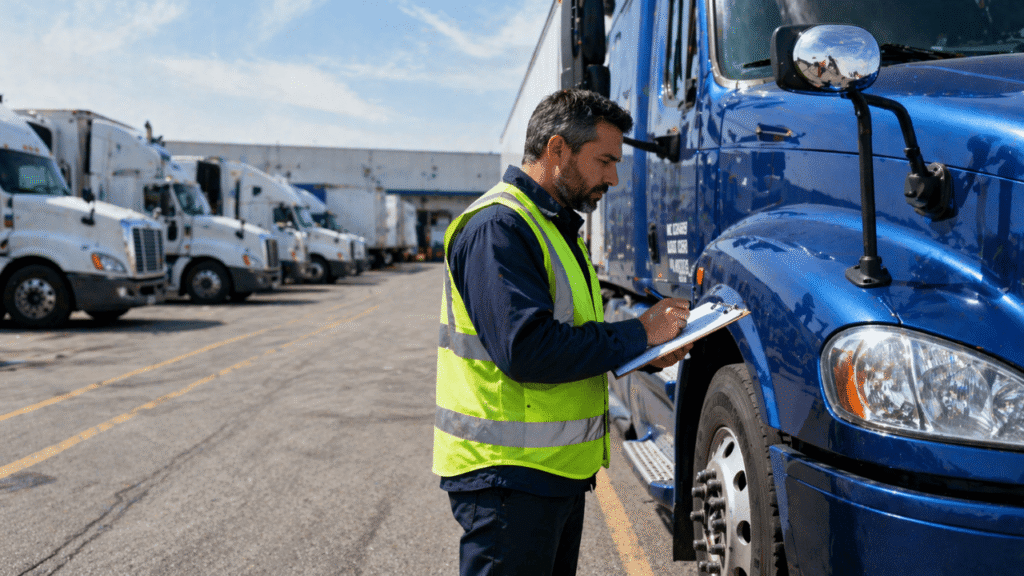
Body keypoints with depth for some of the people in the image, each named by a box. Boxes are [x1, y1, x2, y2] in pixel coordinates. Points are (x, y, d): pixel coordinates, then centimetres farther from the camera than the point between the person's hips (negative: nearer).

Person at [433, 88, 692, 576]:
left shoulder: (555, 225, 16)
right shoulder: (497, 227, -18)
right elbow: (527, 349, -27)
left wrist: (644, 352, 3)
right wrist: (638, 334, -18)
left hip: (557, 468, 10)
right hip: (506, 474, -10)